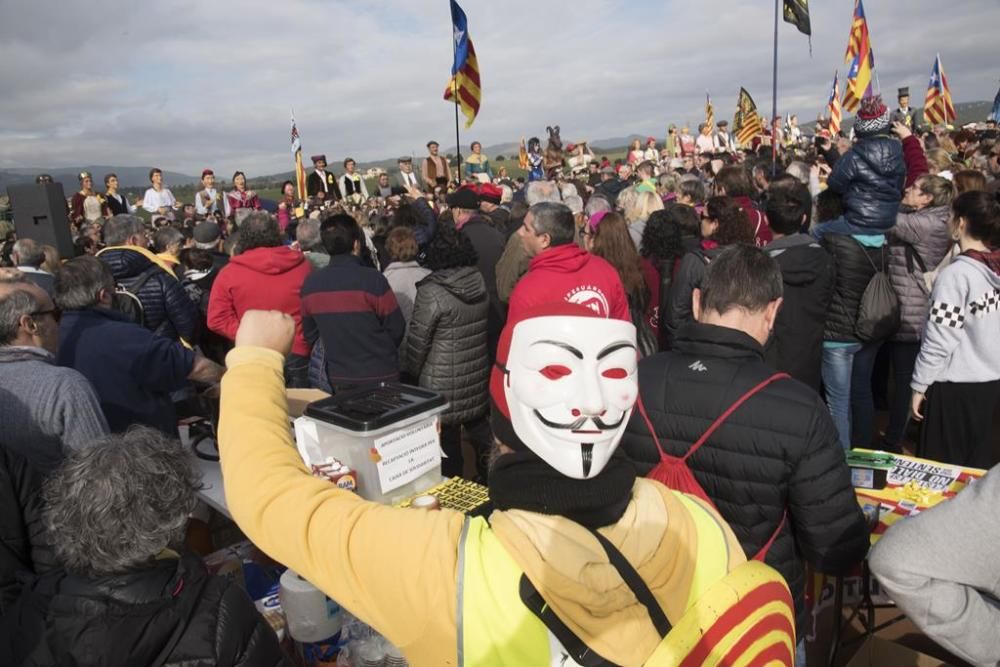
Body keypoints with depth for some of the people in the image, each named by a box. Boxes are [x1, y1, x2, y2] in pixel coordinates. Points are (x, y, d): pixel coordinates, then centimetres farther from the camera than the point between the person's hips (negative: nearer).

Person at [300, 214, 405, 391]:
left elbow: (310, 333, 5)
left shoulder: (310, 283, -5)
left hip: (338, 378, 4)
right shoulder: (372, 279, -19)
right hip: (379, 376, -4)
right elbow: (396, 328, -11)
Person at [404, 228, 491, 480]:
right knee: (479, 429, 21)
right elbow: (486, 327, 5)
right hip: (478, 375, 6)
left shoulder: (432, 292, -20)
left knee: (447, 439, 9)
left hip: (444, 384, -6)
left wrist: (412, 372, 1)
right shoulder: (479, 284, -3)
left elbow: (417, 339, -14)